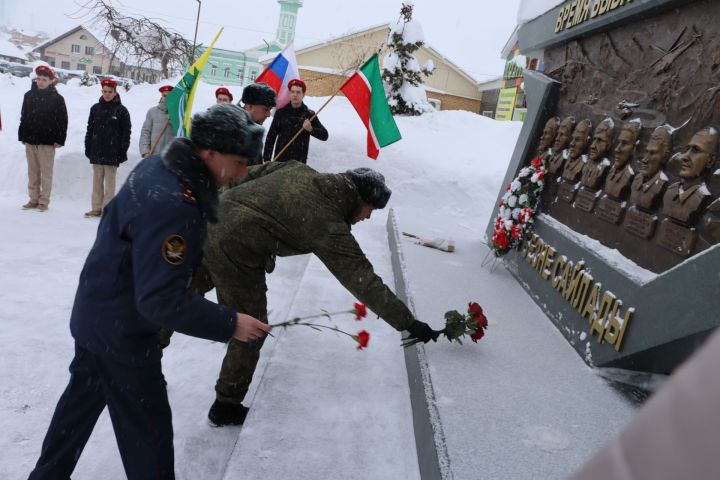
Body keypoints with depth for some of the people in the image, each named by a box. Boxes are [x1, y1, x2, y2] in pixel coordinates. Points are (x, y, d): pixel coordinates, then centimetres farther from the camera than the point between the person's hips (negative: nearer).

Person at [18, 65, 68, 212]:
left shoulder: (57, 98, -2)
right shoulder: (29, 95, 10)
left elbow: (62, 121, -4)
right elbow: (23, 117, 15)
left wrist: (59, 140, -9)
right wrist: (22, 136, 12)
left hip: (47, 142, -4)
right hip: (30, 140, 5)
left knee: (46, 173, -1)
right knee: (32, 172, 9)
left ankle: (44, 201, 5)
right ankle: (33, 199, 16)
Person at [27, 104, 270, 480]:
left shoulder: (157, 165, -7)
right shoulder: (172, 207, -36)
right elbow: (162, 302, -33)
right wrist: (229, 324, -27)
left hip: (97, 312, 10)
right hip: (121, 332, -10)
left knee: (84, 395, 28)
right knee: (148, 424, 8)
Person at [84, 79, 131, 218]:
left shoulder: (121, 110, -2)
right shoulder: (95, 108, 10)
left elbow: (126, 133, -3)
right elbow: (90, 129, 13)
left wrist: (123, 151, -8)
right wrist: (88, 148, 8)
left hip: (112, 153, -4)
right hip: (96, 151, 4)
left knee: (109, 181, 1)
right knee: (97, 181, 9)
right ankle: (96, 208, 15)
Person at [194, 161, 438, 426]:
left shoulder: (298, 170, 9)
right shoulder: (329, 226, -9)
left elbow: (247, 175, 15)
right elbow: (364, 281, -10)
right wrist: (408, 323, -6)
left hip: (207, 223, 7)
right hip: (235, 255, -7)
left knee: (191, 287, 30)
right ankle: (226, 407, 28)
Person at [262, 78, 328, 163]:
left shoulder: (309, 114, 4)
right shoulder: (281, 112, 4)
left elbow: (324, 135, 4)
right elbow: (271, 136, 7)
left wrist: (311, 129, -16)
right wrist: (267, 159, 1)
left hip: (299, 162, 0)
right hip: (280, 160, 1)